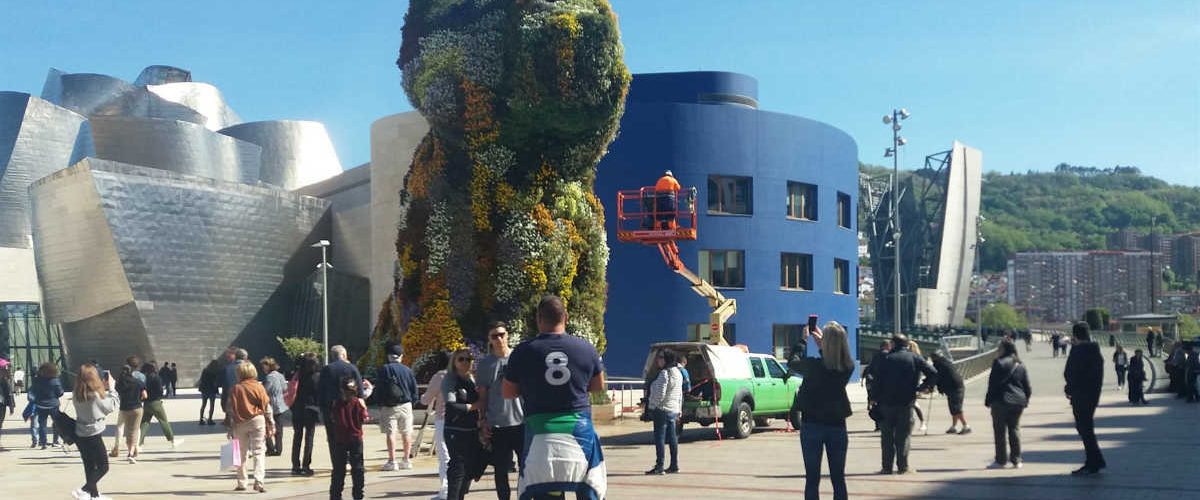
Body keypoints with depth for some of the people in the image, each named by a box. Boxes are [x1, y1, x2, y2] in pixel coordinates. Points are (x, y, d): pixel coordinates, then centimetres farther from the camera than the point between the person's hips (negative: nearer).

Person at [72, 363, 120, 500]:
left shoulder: (77, 395, -1)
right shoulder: (96, 395, -20)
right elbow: (114, 405, -8)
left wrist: (103, 388, 10)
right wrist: (110, 388, 1)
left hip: (80, 436, 7)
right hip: (94, 436, -7)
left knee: (90, 467, 18)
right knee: (103, 467, 6)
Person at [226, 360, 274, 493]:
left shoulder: (235, 389, -1)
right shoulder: (258, 387, -1)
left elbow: (230, 410, -2)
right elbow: (267, 408, -1)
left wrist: (229, 428, 3)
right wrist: (271, 425, 5)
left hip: (240, 423, 1)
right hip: (257, 421, -1)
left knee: (242, 454, 13)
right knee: (259, 452, -1)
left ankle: (241, 483, 18)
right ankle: (258, 481, -16)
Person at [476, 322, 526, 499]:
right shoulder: (484, 363, 4)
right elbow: (482, 396, 7)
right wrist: (482, 422, 1)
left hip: (521, 422, -1)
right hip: (496, 425, 1)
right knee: (500, 470, 7)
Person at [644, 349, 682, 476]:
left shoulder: (664, 373, -16)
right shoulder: (677, 373, 14)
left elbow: (660, 394, -21)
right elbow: (680, 394, 19)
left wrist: (652, 405, -9)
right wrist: (679, 410, 23)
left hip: (662, 409, -9)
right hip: (674, 410, 9)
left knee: (659, 438, -7)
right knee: (672, 438, 12)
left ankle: (659, 467, -8)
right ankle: (674, 465, 15)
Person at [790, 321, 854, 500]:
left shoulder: (813, 365, -18)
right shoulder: (848, 367, -8)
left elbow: (792, 362, 2)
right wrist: (821, 346, 18)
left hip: (812, 424, -3)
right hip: (837, 425, 3)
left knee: (812, 478, 2)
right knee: (838, 478, 11)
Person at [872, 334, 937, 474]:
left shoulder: (885, 359, 2)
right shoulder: (915, 358, 5)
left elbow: (876, 378, -6)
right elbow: (933, 374, -4)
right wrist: (922, 387, 5)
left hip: (887, 401, 0)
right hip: (906, 402, 0)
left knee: (887, 435, 7)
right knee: (903, 435, 6)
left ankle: (887, 466, 6)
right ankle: (903, 466, 2)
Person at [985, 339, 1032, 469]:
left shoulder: (999, 363, -9)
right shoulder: (1021, 366, 9)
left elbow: (993, 384, -10)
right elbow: (1027, 386, 10)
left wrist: (988, 400, -5)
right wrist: (1025, 400, 19)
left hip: (1001, 401, -6)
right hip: (1018, 402, 6)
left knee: (1000, 431, 1)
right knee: (1014, 429, 12)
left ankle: (1001, 460, 2)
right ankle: (1016, 460, 11)